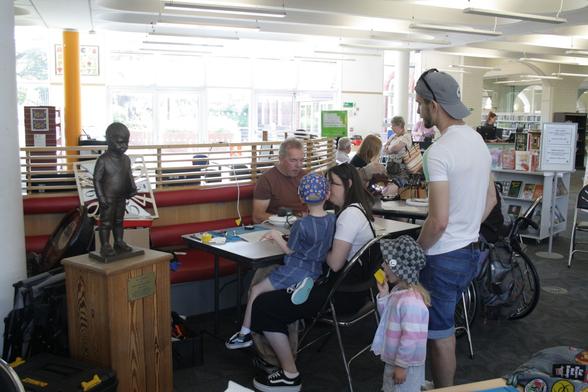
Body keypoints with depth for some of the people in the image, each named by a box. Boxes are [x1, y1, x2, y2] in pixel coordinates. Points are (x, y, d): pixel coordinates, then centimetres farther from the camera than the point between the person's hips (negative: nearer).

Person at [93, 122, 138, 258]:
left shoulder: (126, 159, 4)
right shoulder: (103, 160, -15)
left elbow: (129, 175, 16)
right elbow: (97, 179, -14)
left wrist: (132, 187, -1)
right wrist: (101, 197, -18)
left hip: (122, 198, 6)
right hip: (108, 199, -6)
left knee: (119, 221, 17)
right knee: (106, 222, 1)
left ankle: (119, 243, 28)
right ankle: (105, 247, 9)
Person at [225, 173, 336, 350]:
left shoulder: (301, 224, -21)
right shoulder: (332, 220, -4)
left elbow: (289, 250, -9)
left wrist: (276, 235, 6)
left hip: (295, 270, -7)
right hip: (315, 271, 7)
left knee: (255, 291, 5)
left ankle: (246, 333, 11)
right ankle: (299, 285, 1)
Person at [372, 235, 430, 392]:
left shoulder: (411, 301, -30)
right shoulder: (398, 291, 0)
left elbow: (411, 338, -28)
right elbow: (388, 317, 13)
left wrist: (401, 366, -21)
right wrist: (383, 295, -2)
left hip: (405, 365, -9)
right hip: (392, 360, 10)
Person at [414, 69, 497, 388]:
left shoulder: (438, 151, -22)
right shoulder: (478, 141, 6)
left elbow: (439, 220, -25)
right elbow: (490, 200, 15)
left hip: (444, 257, -9)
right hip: (471, 251, 9)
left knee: (439, 334, 7)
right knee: (444, 327, 23)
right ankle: (443, 384, 38)